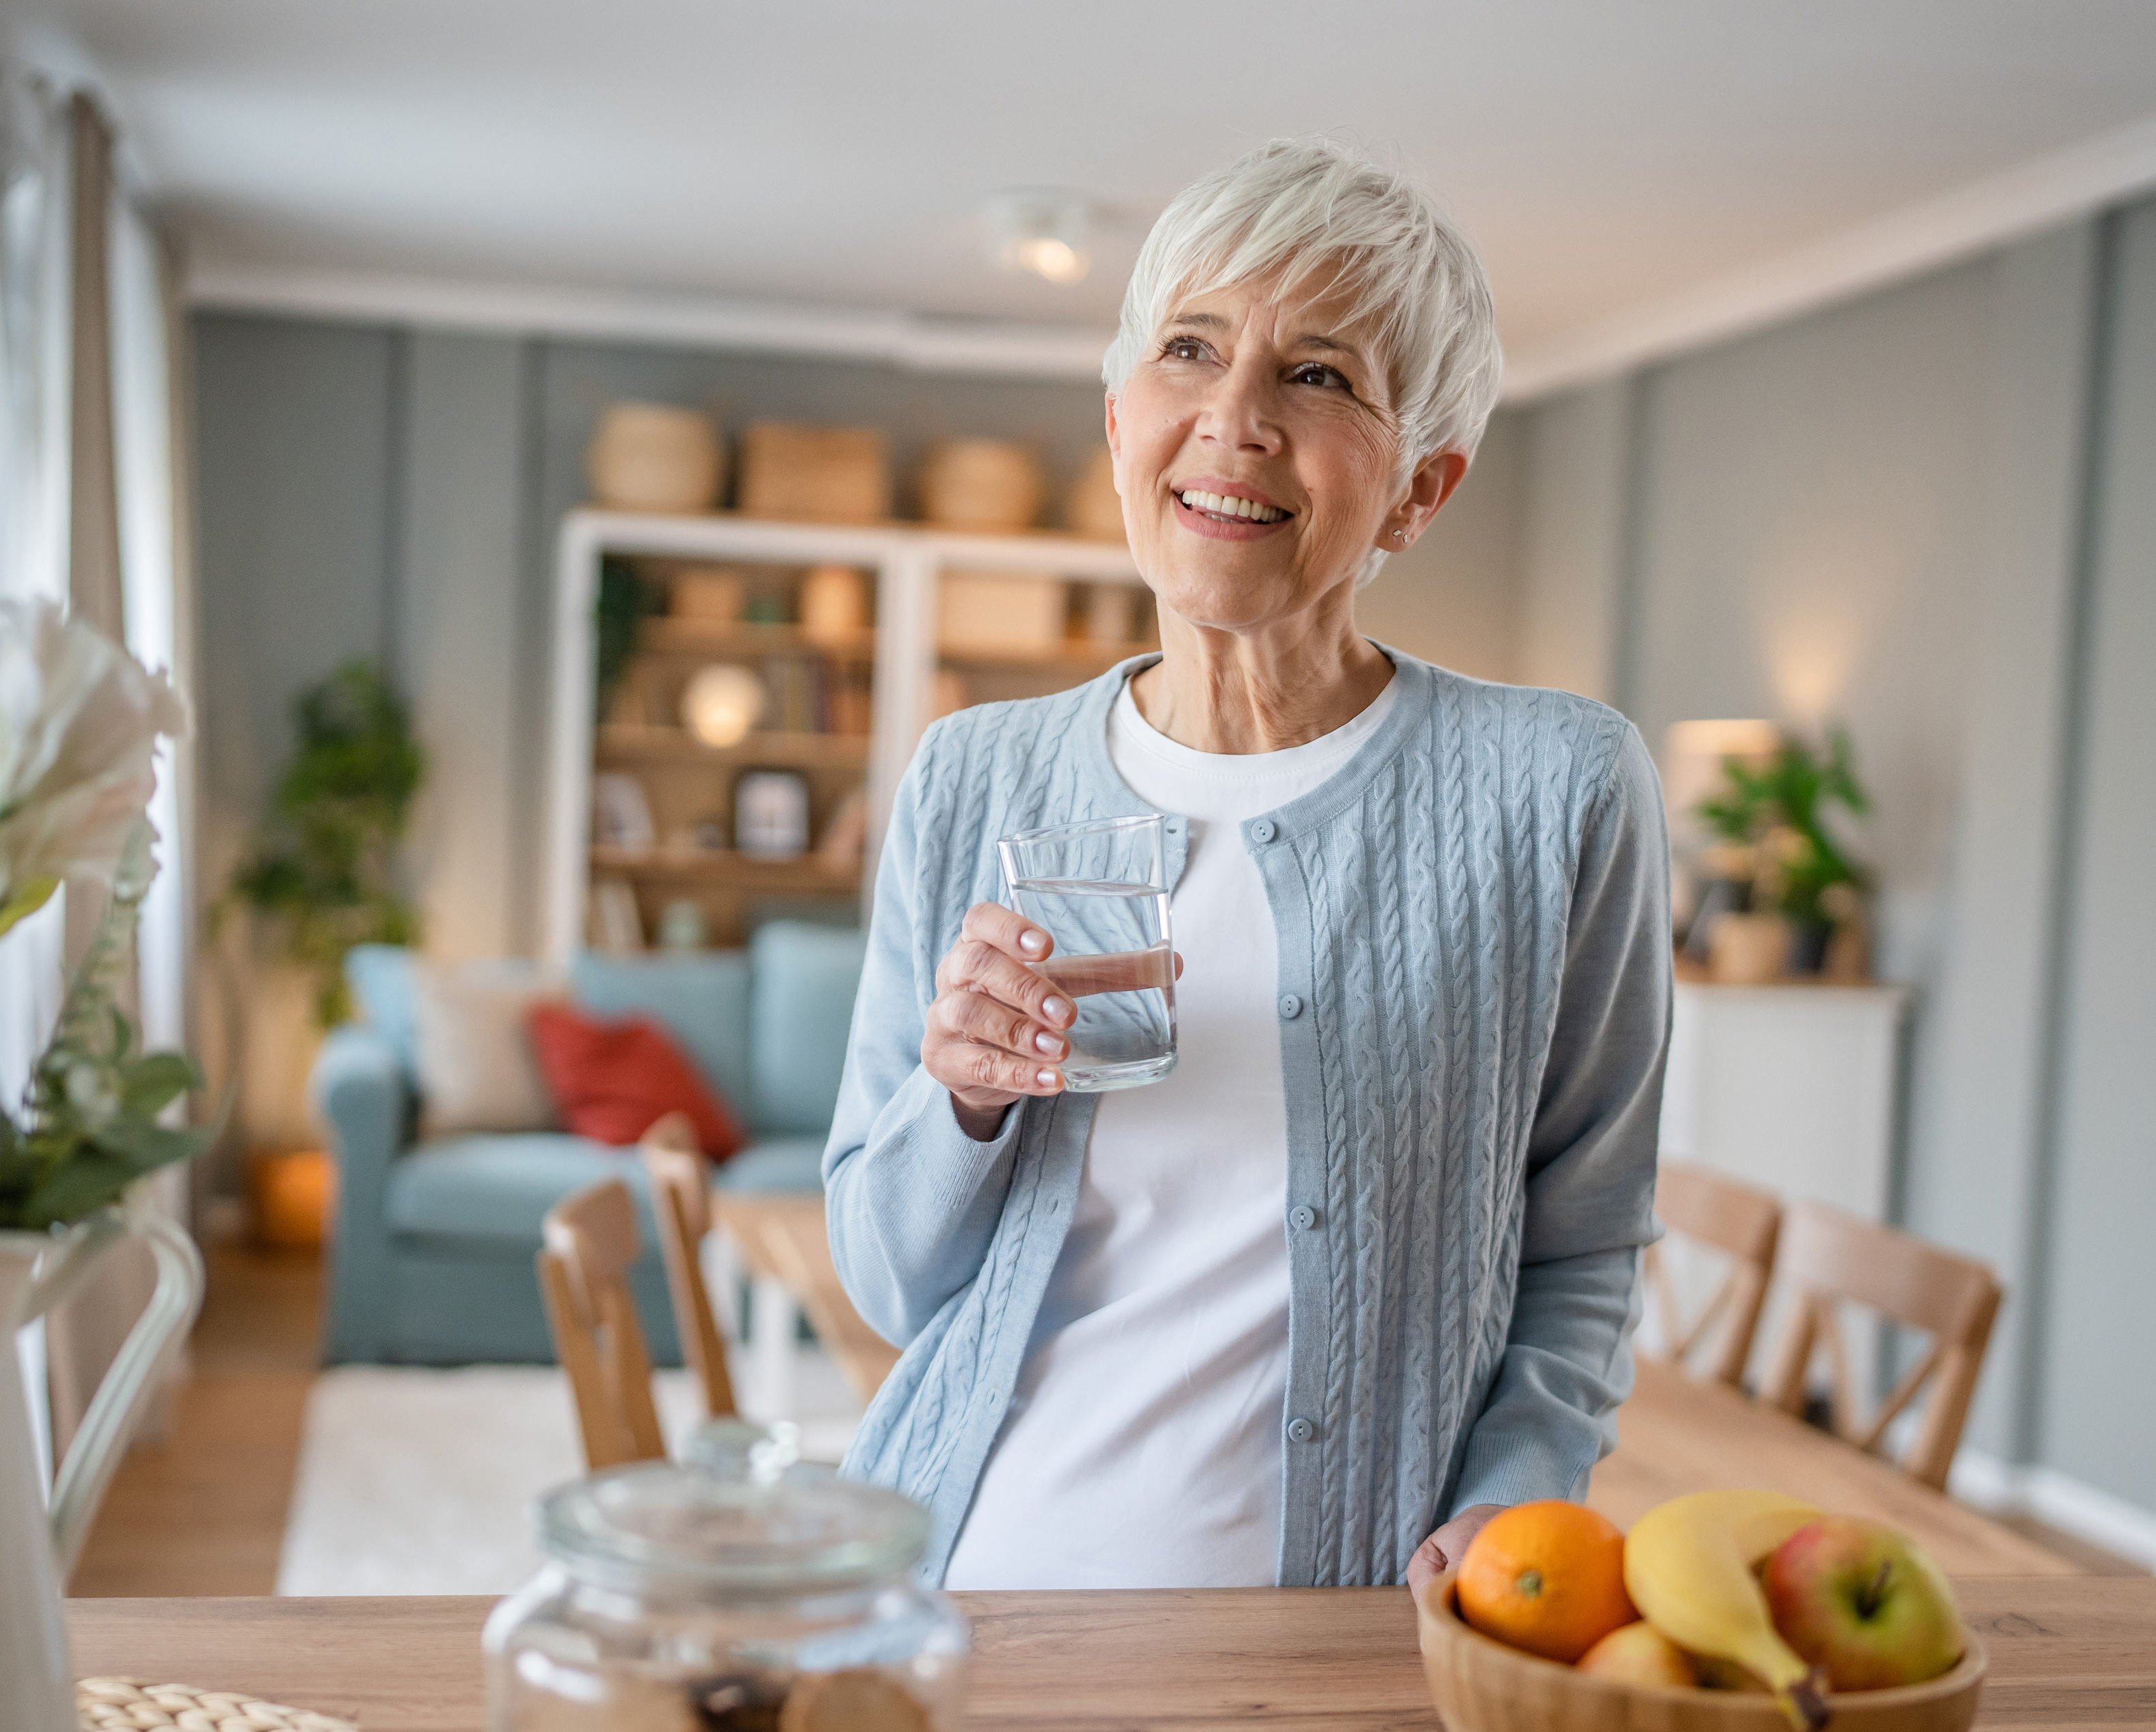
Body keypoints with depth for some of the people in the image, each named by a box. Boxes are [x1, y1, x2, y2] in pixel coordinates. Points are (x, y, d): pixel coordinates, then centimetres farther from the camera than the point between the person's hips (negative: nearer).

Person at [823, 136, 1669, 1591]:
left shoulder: (1557, 790, -8)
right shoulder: (972, 785, -1)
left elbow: (1581, 1252, 1)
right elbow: (892, 1285, 4)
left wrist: (1512, 1497, -15)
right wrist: (966, 1099, -15)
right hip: (965, 1574, 3)